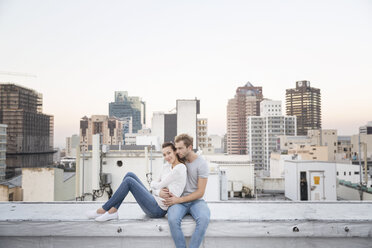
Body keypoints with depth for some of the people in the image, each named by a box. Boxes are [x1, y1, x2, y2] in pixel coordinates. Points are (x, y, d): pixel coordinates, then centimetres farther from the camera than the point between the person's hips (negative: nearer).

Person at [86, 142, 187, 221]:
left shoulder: (180, 168, -14)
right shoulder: (167, 166, 13)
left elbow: (160, 185, -10)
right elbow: (153, 184, 11)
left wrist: (153, 184, 11)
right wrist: (159, 191, -10)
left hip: (158, 209, -9)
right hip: (155, 201, 9)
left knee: (129, 181, -14)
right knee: (130, 175, 3)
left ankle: (103, 210, -2)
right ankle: (112, 211, -2)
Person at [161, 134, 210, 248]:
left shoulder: (201, 163, -6)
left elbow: (200, 192, -9)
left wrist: (179, 200, -16)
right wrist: (161, 190, -8)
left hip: (196, 200, -2)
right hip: (178, 201, 2)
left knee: (204, 219, -35)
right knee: (173, 219, -32)